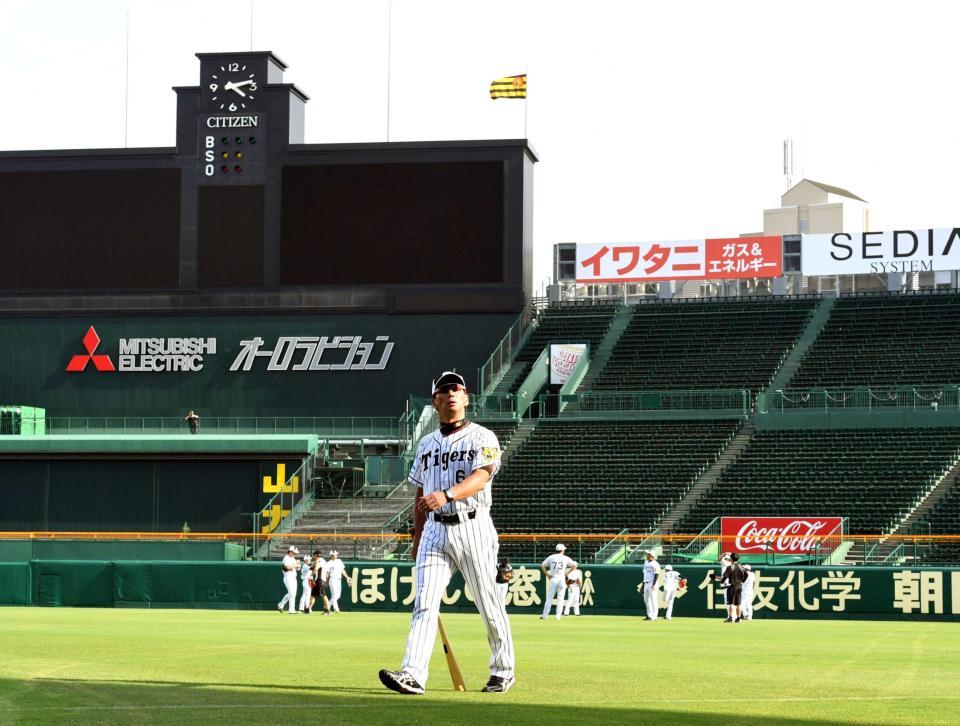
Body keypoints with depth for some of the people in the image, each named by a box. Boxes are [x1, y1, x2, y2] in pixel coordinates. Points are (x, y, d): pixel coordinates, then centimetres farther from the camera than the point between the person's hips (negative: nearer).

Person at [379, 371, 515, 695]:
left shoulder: (482, 438, -2)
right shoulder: (427, 444, 16)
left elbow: (483, 475, -21)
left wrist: (447, 494, -38)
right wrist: (417, 538, 18)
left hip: (472, 528, -4)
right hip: (435, 530, 4)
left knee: (489, 604, 4)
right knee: (424, 603, -10)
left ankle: (503, 671, 20)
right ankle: (412, 675, -20)